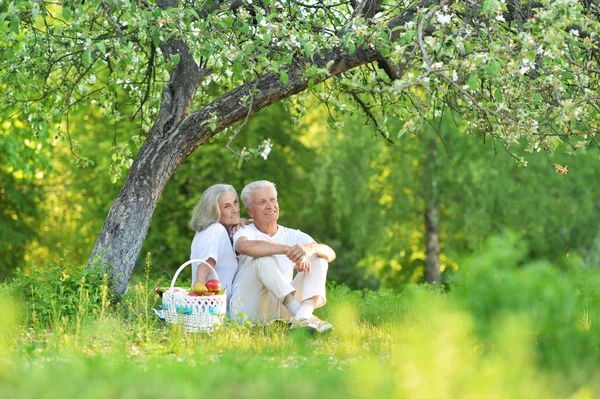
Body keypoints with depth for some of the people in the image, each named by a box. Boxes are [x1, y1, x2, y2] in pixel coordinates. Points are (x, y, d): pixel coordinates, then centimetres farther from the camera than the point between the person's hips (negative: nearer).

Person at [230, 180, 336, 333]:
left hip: (282, 309, 4)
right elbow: (245, 246, -28)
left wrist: (310, 248, -29)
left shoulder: (294, 236, 12)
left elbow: (330, 254, -4)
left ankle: (304, 315, -36)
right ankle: (302, 317, -43)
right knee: (264, 258, -27)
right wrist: (289, 249, -36)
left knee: (318, 258, -7)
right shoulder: (245, 233, 1)